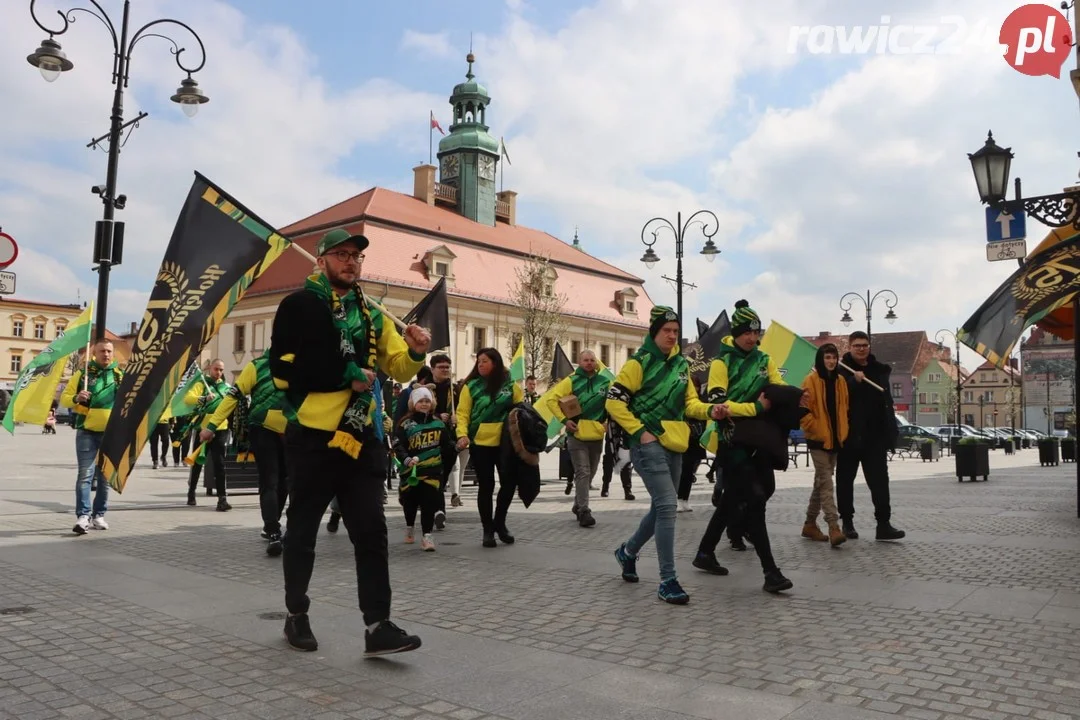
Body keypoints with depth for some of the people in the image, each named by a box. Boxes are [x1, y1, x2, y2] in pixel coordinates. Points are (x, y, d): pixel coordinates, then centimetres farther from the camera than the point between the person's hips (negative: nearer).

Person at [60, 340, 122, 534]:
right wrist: (76, 398, -19)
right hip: (87, 432, -2)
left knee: (105, 475, 9)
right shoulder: (82, 373, 2)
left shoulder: (120, 374, 6)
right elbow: (64, 398, 3)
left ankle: (99, 515, 18)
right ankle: (83, 516, -8)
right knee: (85, 474, -8)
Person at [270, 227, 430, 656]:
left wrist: (416, 352, -11)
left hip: (361, 437, 5)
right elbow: (284, 369, -14)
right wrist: (348, 376, -16)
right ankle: (296, 616, 28)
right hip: (312, 437, -4)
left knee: (371, 530, 0)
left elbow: (398, 368, 12)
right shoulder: (299, 306, -4)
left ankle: (378, 626, 3)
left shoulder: (371, 314, 14)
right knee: (302, 530, 10)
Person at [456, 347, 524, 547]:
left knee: (508, 483, 6)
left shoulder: (510, 385, 3)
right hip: (480, 443, -2)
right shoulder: (471, 386, -1)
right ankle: (488, 529, 17)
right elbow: (463, 413, -4)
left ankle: (500, 523, 28)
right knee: (486, 486, 3)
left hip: (506, 443, 2)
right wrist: (462, 434, -19)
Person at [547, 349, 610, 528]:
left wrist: (609, 421, 3)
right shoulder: (571, 381, -5)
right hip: (577, 435, -4)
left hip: (597, 435, 5)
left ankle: (578, 505, 32)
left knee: (590, 474, 15)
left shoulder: (605, 382, 5)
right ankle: (584, 511, -8)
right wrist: (564, 420, -12)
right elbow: (551, 399, -6)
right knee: (582, 473, -9)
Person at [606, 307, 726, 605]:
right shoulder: (639, 363, -9)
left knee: (661, 508, 16)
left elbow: (689, 402, 13)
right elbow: (614, 401, -12)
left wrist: (710, 411, -7)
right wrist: (640, 432, -14)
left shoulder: (680, 364, 13)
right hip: (649, 444, -8)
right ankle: (667, 581, -9)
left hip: (674, 445, 8)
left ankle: (628, 551, 39)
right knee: (667, 505, -16)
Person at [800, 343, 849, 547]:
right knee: (826, 482, -12)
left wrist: (843, 431, 9)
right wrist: (816, 430, -14)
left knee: (821, 482, 12)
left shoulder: (840, 381, 11)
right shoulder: (811, 380, -8)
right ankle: (834, 528, -17)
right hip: (818, 439, -7)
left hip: (835, 439, 7)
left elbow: (844, 408, 18)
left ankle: (810, 524, 22)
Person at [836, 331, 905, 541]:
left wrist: (891, 430, 12)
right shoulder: (841, 370, -4)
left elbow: (887, 401, 16)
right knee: (846, 479, 6)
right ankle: (847, 522, 17)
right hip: (849, 434, -4)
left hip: (875, 434, 4)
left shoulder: (879, 369, 11)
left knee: (880, 479, -1)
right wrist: (854, 381, -29)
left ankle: (883, 524, 0)